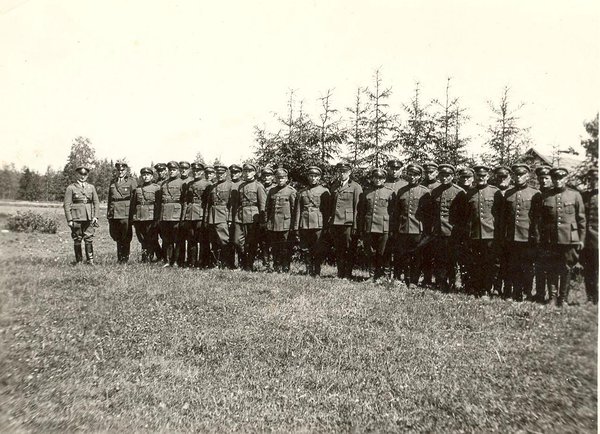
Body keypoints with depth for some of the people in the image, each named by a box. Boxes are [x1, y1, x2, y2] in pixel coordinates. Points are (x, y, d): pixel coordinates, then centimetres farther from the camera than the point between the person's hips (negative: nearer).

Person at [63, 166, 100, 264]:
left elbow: (96, 202, 12)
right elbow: (67, 204, -1)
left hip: (89, 218, 2)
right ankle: (79, 261, 11)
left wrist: (95, 216, 0)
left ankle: (90, 260, 2)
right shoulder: (71, 188, 4)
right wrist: (69, 219, -8)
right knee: (77, 240, 3)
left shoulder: (91, 187, 13)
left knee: (89, 239, -3)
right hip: (76, 218, -2)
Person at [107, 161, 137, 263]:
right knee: (115, 235, 10)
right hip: (113, 214, 5)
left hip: (126, 213, -5)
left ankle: (125, 258, 11)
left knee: (126, 237, 0)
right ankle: (120, 257, 24)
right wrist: (108, 213, 14)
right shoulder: (113, 182, 17)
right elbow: (109, 198, 19)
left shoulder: (131, 182, 2)